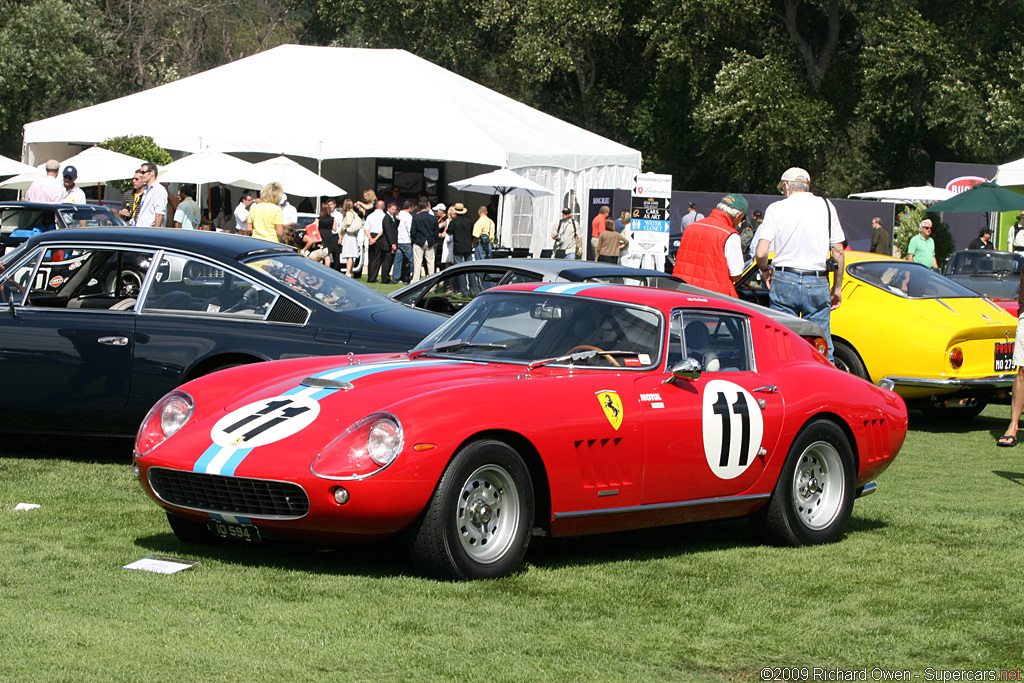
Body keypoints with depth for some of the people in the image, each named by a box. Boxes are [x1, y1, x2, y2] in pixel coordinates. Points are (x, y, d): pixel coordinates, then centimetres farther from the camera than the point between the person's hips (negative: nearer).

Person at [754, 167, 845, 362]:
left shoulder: (776, 208, 0)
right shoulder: (826, 207, 5)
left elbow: (760, 253, -6)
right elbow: (838, 252, 4)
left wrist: (765, 271, 15)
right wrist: (837, 287, 14)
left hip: (784, 281, -1)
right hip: (817, 284, 1)